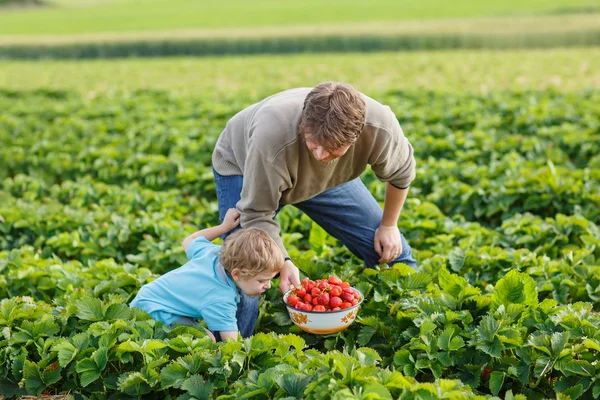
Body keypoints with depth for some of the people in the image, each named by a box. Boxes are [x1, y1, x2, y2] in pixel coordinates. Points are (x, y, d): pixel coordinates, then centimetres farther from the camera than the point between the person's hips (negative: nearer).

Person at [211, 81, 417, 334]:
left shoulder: (380, 127, -35)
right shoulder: (273, 140, -46)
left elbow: (400, 172, -9)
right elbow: (256, 214, -30)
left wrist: (389, 225, -1)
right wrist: (282, 261, -42)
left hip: (324, 176, 4)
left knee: (390, 249, 3)